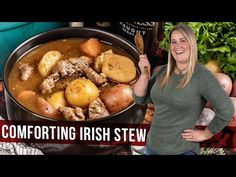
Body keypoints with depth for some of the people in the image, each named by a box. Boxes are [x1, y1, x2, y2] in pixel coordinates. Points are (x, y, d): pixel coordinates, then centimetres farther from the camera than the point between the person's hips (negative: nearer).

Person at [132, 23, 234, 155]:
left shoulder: (202, 75, -16)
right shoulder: (164, 72, 2)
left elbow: (226, 110, -21)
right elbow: (139, 99, 2)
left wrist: (205, 134, -12)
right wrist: (144, 74, -12)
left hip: (181, 150, -5)